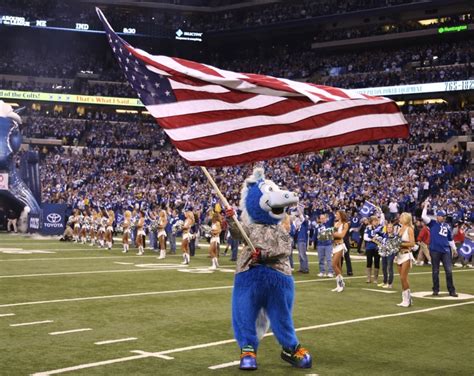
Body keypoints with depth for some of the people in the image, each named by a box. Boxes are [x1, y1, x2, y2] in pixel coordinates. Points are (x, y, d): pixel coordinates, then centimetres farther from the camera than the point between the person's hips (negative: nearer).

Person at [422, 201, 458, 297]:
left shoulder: (447, 226, 14)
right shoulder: (433, 223, 2)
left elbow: (450, 239, 20)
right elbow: (424, 217, -12)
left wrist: (454, 248, 17)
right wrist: (426, 206, -10)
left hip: (446, 251, 3)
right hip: (435, 251, -3)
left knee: (449, 271, -1)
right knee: (435, 271, 5)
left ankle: (451, 290, 6)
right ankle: (436, 290, 14)